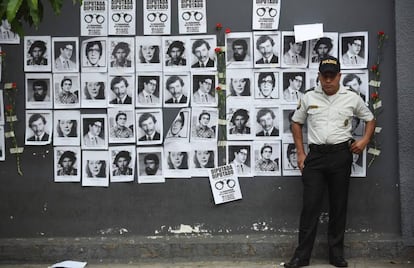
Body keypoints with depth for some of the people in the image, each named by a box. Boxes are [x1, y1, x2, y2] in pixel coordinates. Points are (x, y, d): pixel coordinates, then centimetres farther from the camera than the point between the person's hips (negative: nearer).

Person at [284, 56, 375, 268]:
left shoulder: (352, 98, 2)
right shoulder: (309, 97, 4)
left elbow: (370, 119, 14)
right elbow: (296, 123, 14)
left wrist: (365, 140, -4)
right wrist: (300, 153, 7)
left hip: (341, 155, 0)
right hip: (316, 155, 0)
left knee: (339, 206, 7)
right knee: (310, 206, -2)